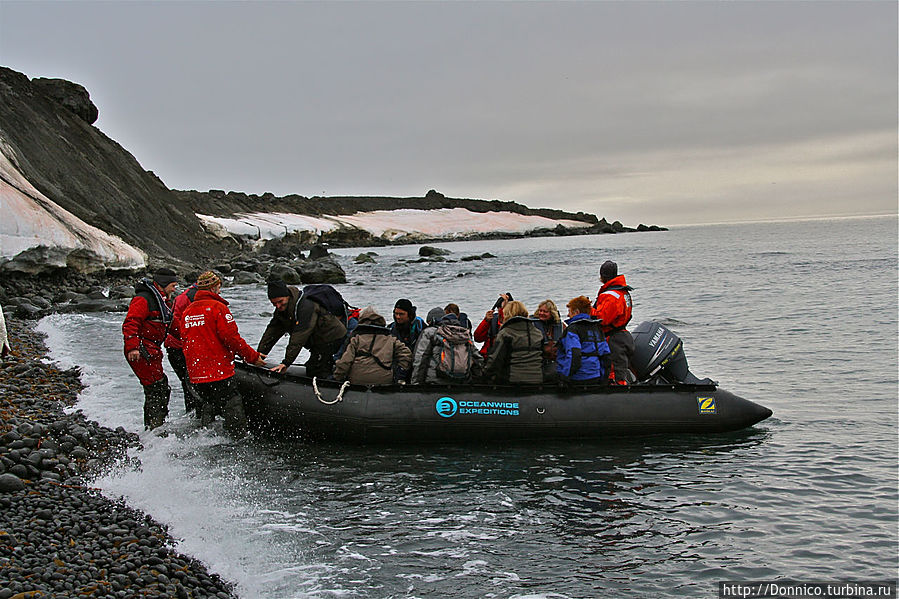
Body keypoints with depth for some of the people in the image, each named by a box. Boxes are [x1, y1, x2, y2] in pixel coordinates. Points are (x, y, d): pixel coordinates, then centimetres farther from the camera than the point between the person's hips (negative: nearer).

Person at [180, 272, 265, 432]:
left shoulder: (187, 311, 12)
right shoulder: (217, 307, -10)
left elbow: (184, 342, 16)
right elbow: (232, 338, -15)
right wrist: (252, 356, -6)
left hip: (195, 375, 8)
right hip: (219, 373, -8)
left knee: (208, 407, 20)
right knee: (233, 408, -5)